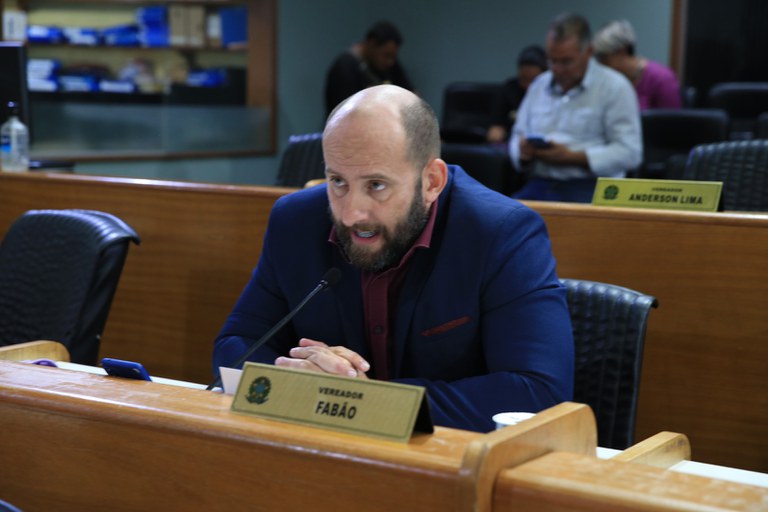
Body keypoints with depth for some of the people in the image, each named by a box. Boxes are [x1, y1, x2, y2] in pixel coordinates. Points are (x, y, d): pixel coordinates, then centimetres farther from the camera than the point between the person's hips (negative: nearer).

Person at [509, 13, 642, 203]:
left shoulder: (615, 87, 1)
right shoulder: (539, 85, 19)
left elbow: (630, 153, -7)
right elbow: (518, 136, 25)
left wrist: (572, 157, -14)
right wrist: (524, 153, -1)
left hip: (590, 187, -4)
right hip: (539, 185, 4)